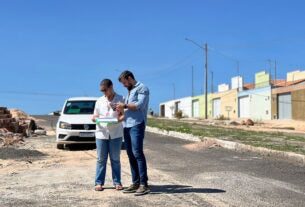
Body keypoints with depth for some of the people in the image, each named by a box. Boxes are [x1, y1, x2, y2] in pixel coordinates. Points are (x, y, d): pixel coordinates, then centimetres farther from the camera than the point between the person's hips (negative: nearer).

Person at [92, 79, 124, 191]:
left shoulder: (120, 99, 1)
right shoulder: (99, 101, 10)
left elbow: (124, 114, -1)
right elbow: (95, 116, 13)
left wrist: (118, 120, -22)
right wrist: (94, 119, -10)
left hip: (116, 133, -2)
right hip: (101, 133, 2)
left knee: (115, 159, 6)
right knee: (101, 159, 4)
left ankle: (117, 182, 14)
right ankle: (99, 182, 10)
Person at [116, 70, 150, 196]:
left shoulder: (142, 88, 0)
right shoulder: (130, 91, 26)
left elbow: (140, 105, -13)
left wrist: (125, 105, -6)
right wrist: (121, 108, 8)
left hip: (137, 125, -8)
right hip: (127, 125, 8)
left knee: (137, 153, -14)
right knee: (131, 155, 4)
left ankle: (144, 184, -14)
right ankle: (135, 183, 7)